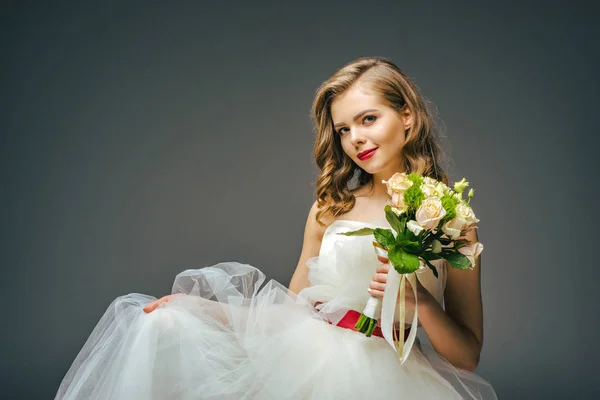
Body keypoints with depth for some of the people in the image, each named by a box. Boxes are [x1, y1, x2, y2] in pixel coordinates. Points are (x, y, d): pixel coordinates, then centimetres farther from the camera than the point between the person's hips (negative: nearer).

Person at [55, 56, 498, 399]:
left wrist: (419, 299, -15)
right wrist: (194, 307, 2)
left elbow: (467, 356, 3)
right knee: (167, 325, -9)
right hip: (303, 354, 4)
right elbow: (293, 305, 12)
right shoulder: (330, 207, 11)